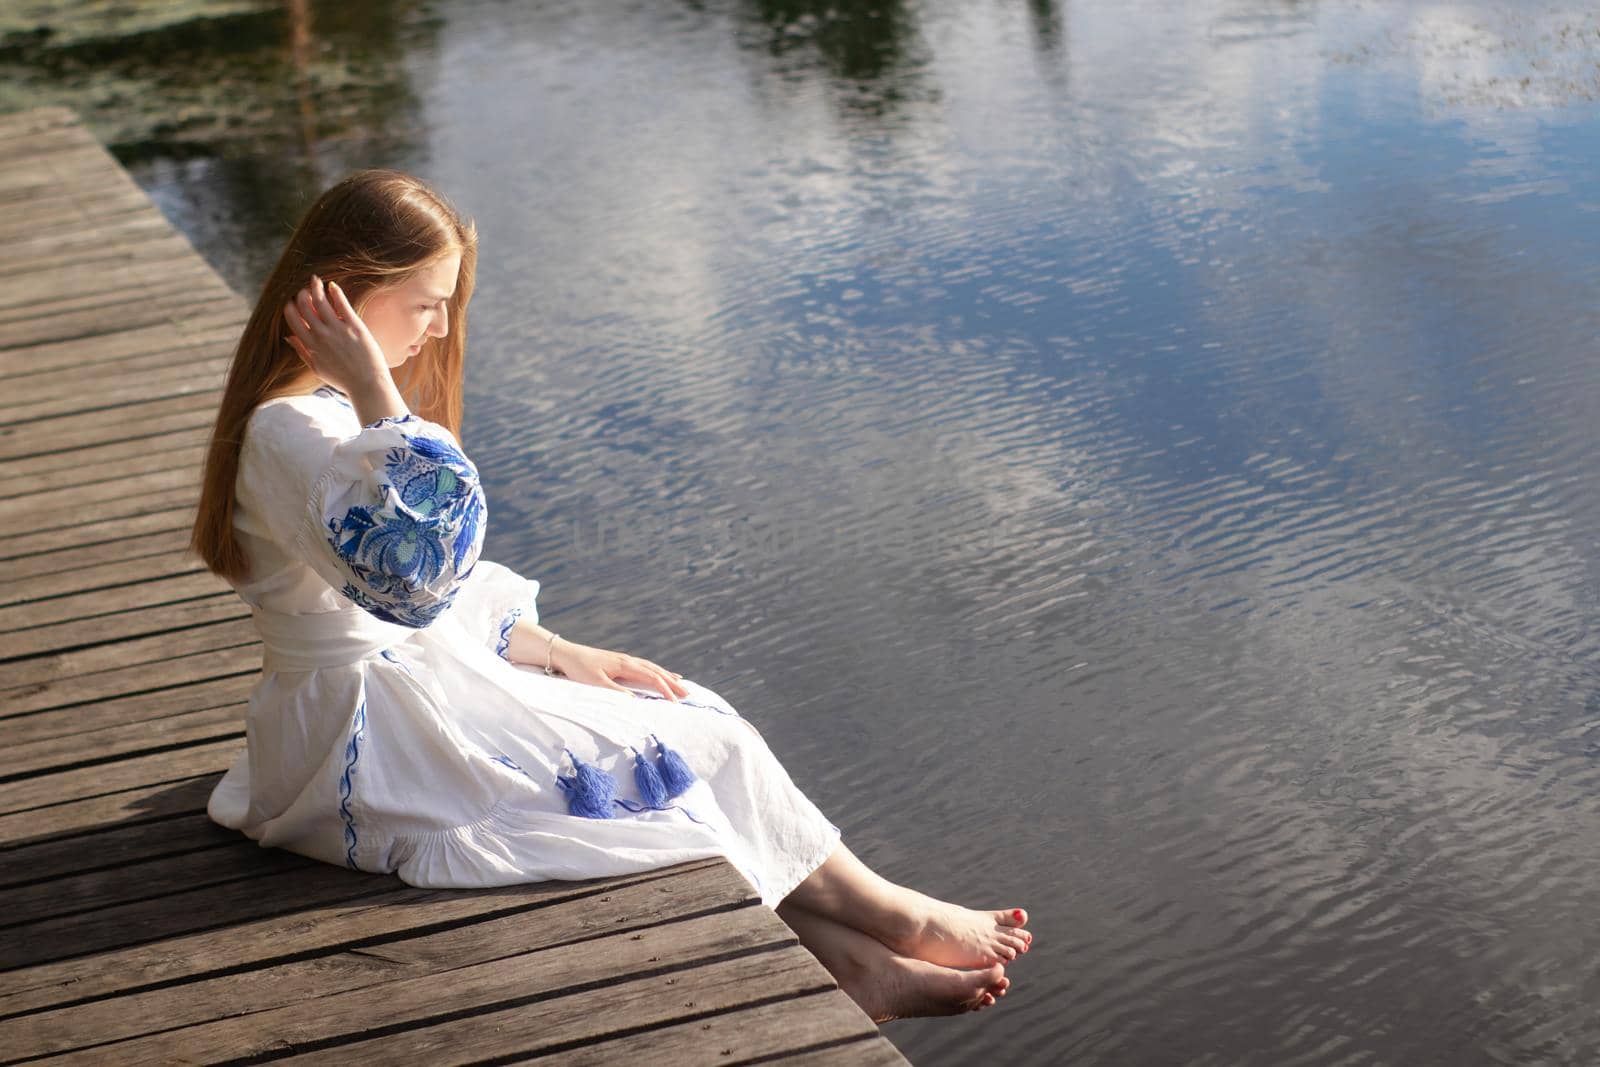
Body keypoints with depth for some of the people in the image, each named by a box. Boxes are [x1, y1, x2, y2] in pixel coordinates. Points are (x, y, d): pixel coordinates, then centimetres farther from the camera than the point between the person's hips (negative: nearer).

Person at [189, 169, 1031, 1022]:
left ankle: (846, 960, -5)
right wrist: (376, 387, -30)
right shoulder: (289, 428, -22)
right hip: (367, 750, -10)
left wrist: (564, 655, 7)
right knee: (693, 749, -6)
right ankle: (889, 916, 11)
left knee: (686, 718, 1)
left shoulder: (334, 408, 11)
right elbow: (420, 564, -36)